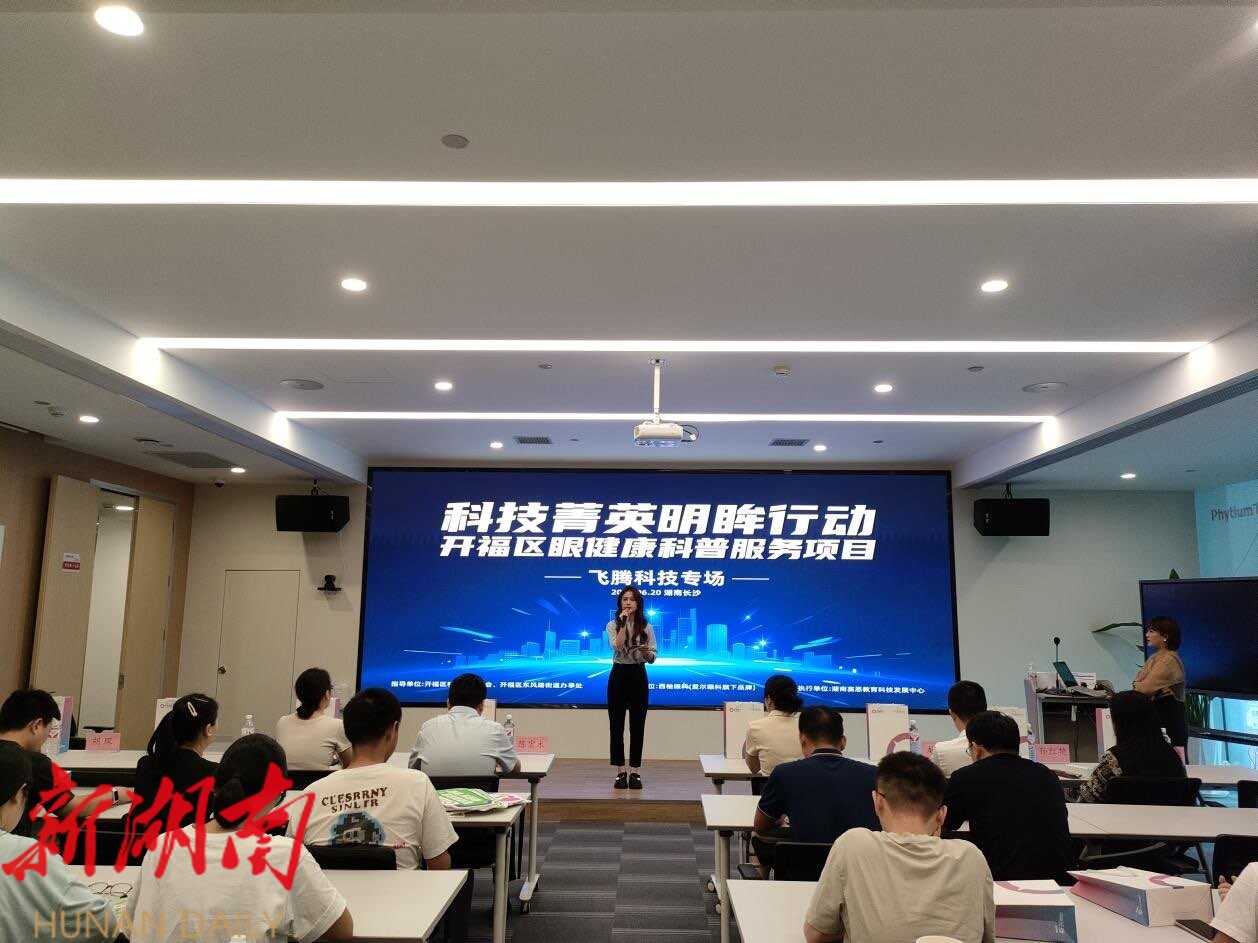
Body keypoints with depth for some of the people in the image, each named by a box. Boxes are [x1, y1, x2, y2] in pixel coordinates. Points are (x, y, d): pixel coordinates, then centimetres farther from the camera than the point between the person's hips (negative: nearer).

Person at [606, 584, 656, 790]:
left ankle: (635, 772, 10)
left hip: (638, 675, 1)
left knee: (637, 725, 2)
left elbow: (652, 658, 3)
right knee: (616, 725, 2)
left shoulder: (646, 627, 4)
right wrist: (623, 623, -19)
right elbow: (617, 647, -17)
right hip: (619, 674, 0)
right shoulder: (613, 625, 1)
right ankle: (620, 772, 11)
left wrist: (647, 653, -19)